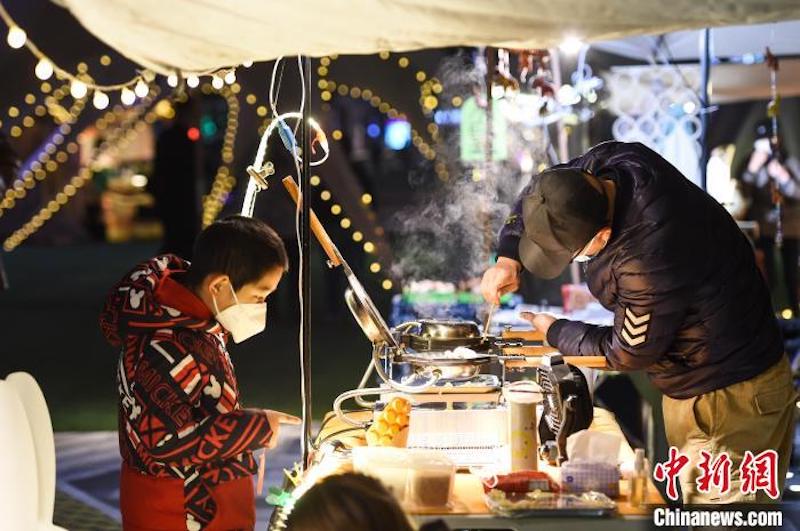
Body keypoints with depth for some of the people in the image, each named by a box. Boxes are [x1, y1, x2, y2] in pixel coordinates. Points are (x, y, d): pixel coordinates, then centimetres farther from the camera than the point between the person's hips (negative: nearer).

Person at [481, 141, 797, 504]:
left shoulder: (647, 265, -36)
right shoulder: (613, 161, -12)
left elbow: (628, 354, -18)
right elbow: (544, 193, 9)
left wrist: (554, 331, -3)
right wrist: (508, 258, -2)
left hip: (722, 396, -9)